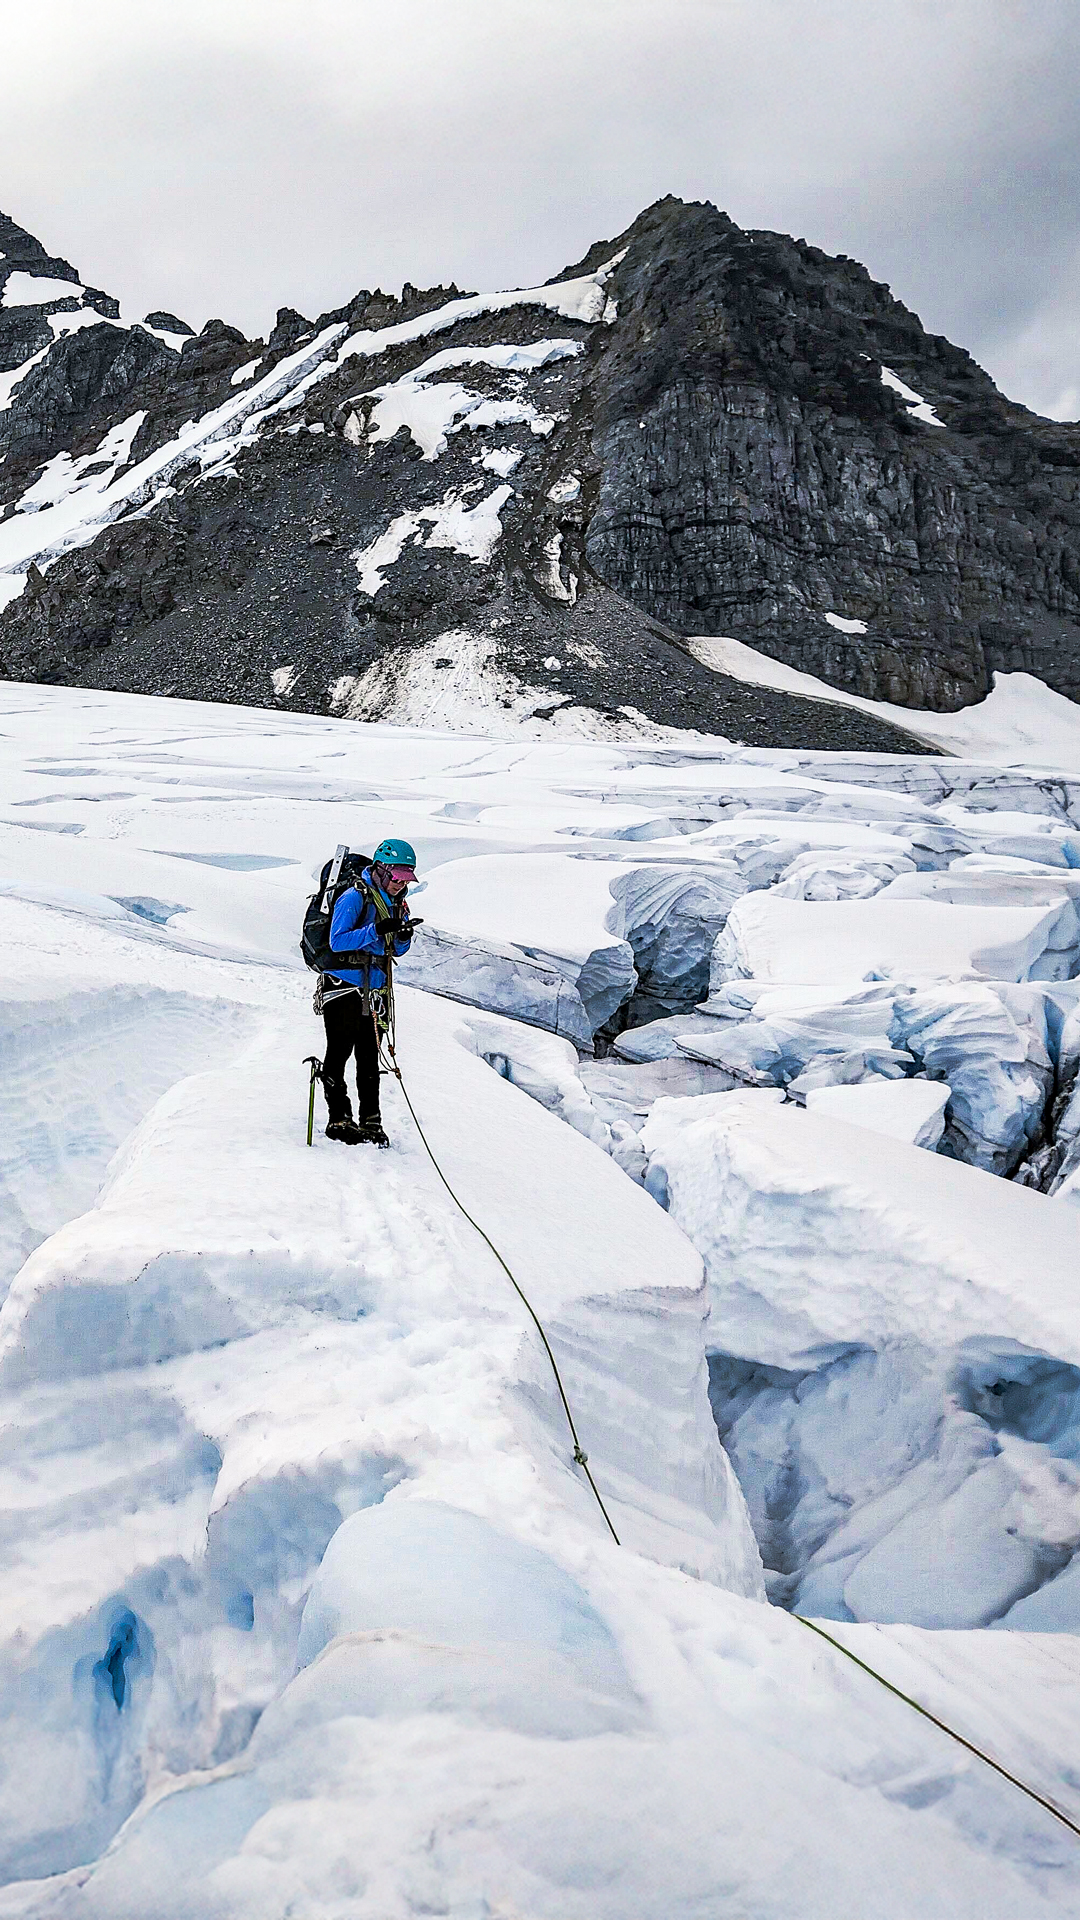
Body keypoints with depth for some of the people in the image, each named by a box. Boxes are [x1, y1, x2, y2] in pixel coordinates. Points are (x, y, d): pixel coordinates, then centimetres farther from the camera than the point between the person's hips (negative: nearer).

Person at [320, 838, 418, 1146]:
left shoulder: (397, 904, 10)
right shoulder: (354, 897, -13)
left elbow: (396, 950, 16)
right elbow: (337, 941, -21)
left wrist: (404, 937, -7)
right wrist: (376, 930, -29)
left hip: (373, 991, 7)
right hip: (343, 989, -7)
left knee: (369, 1059, 8)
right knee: (339, 1053, 0)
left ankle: (370, 1121, 12)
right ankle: (339, 1119, 5)